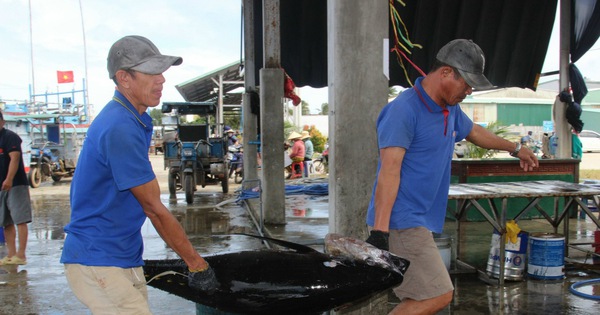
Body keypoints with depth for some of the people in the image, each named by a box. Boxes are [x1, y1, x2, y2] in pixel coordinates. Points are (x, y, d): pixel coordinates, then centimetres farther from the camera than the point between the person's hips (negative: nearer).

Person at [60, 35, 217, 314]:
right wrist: (197, 263, -11)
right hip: (98, 263, -10)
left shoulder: (135, 121, 11)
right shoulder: (121, 128, -21)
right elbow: (154, 208, -18)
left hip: (125, 260, 10)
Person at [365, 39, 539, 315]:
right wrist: (379, 231, -27)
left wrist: (515, 148, 50)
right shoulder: (403, 110, -14)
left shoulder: (451, 110, 15)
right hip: (401, 223, -9)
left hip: (419, 222, 9)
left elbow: (474, 131, 37)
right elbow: (389, 171, -21)